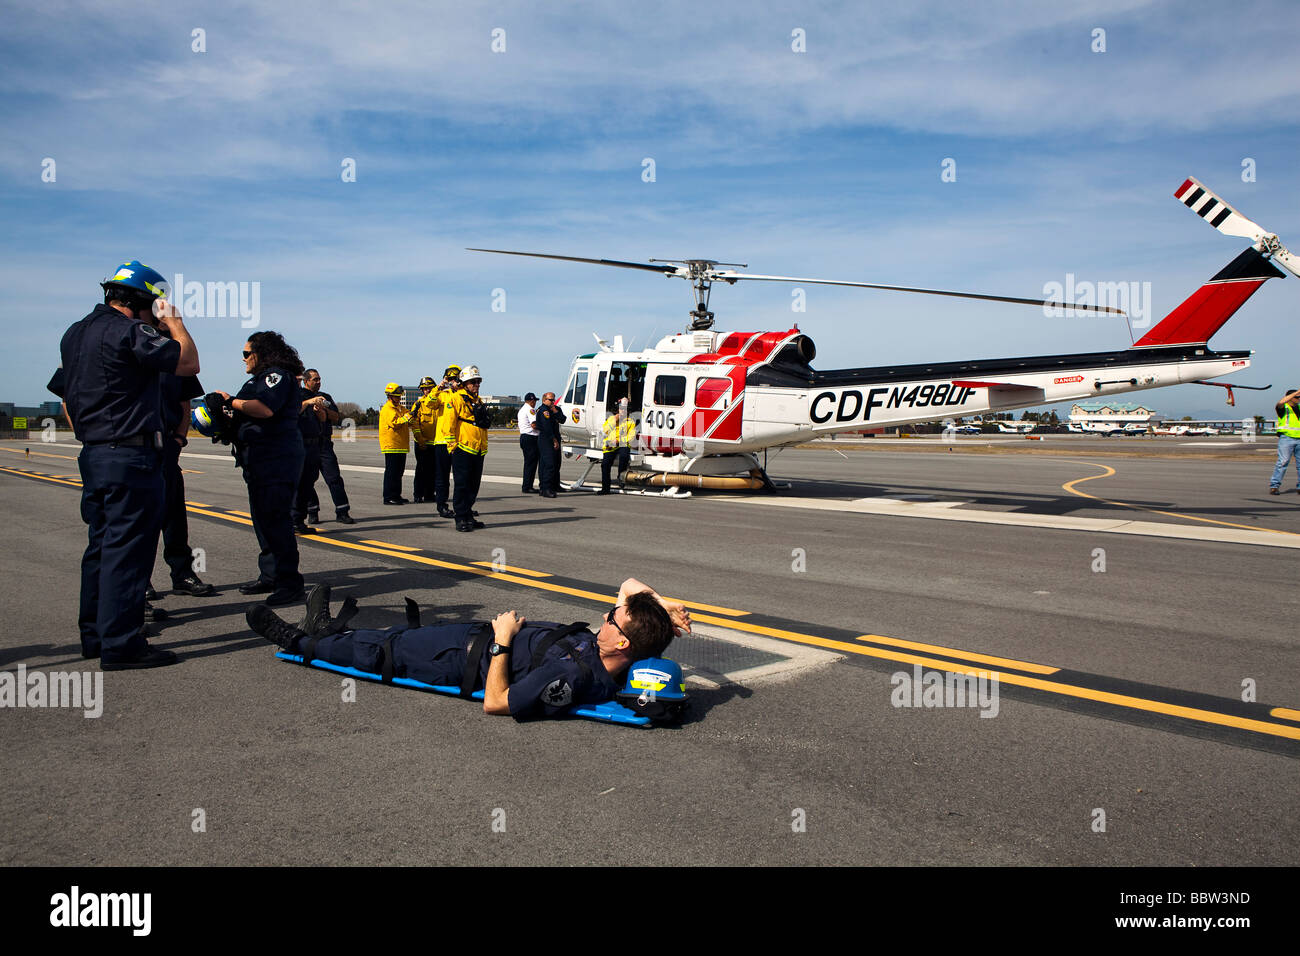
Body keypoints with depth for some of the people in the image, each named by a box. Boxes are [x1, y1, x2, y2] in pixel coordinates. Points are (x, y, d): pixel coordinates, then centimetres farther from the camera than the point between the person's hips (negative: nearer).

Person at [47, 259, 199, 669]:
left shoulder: (75, 333, 16)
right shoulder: (128, 332, -14)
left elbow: (66, 396, 22)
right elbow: (189, 363, -14)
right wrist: (173, 321, -1)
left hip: (93, 455, 10)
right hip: (131, 458, -10)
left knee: (102, 546, 16)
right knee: (128, 549, -5)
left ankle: (94, 635, 24)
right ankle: (121, 645, -2)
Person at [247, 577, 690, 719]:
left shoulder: (571, 678, -40)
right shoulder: (620, 655, -17)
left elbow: (495, 702, -32)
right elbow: (630, 585, -2)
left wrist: (502, 641, -24)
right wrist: (664, 606, -21)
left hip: (471, 661, -7)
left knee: (379, 651, 12)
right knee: (401, 634, 23)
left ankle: (300, 642, 37)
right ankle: (327, 630, 48)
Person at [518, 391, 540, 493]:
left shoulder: (521, 409, 19)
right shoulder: (530, 409, -12)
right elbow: (534, 425, -21)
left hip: (523, 436, 10)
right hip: (530, 438, -10)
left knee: (528, 462, 15)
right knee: (531, 463, -7)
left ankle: (526, 486, 18)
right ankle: (527, 487, -8)